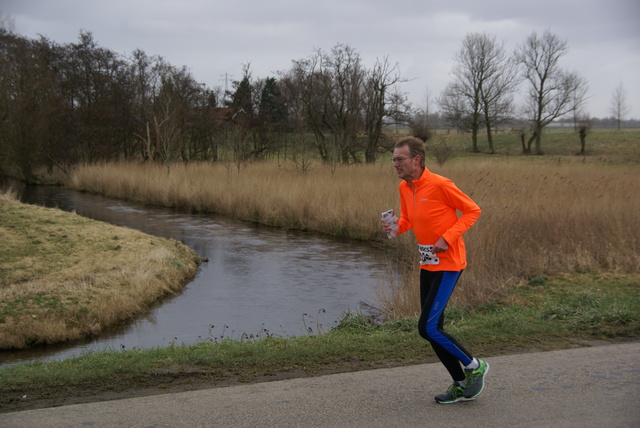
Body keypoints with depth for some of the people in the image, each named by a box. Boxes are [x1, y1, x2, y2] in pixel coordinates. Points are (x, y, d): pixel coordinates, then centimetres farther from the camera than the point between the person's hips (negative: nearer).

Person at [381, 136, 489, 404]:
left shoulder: (439, 185, -18)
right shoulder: (404, 188, 5)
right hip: (427, 264, 9)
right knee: (432, 329, 10)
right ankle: (461, 385, 24)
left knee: (427, 328, -12)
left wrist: (447, 238, -20)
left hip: (448, 264, -8)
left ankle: (473, 366, 10)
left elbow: (472, 210, -10)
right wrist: (395, 227, -4)